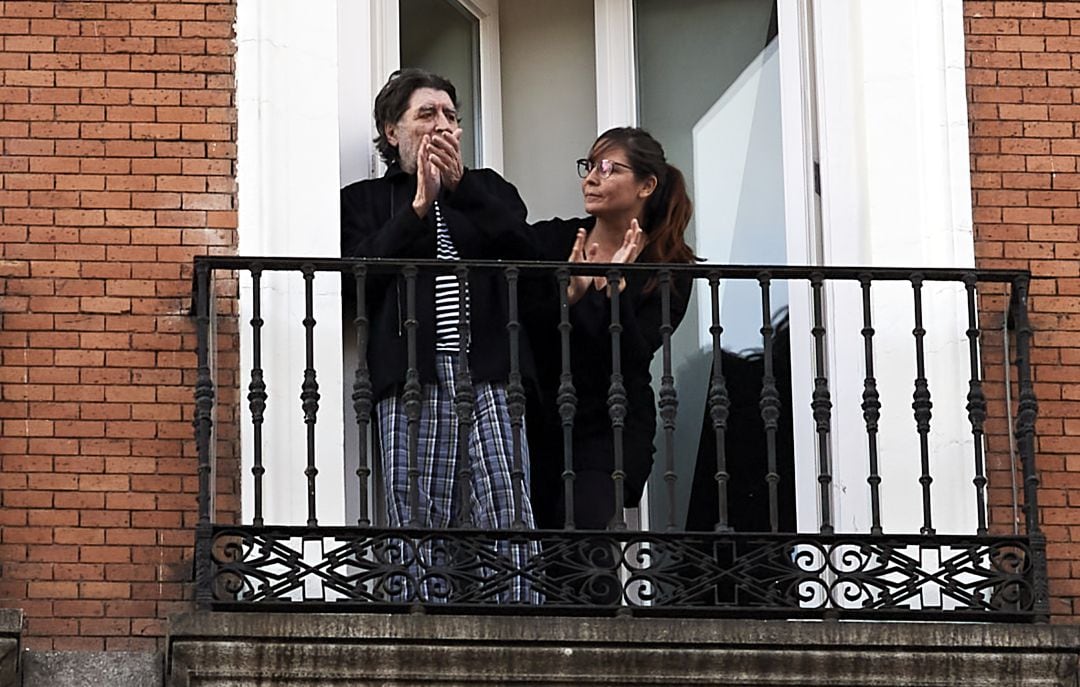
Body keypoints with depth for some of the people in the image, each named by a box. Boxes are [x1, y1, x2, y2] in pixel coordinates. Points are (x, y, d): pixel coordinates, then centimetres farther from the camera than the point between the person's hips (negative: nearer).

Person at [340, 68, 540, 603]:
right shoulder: (364, 201, 16)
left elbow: (522, 248, 3)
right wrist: (418, 207, -6)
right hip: (412, 378, -1)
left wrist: (460, 184, -4)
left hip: (488, 373, 1)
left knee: (508, 519, -9)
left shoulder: (488, 190, 23)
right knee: (418, 523, -5)